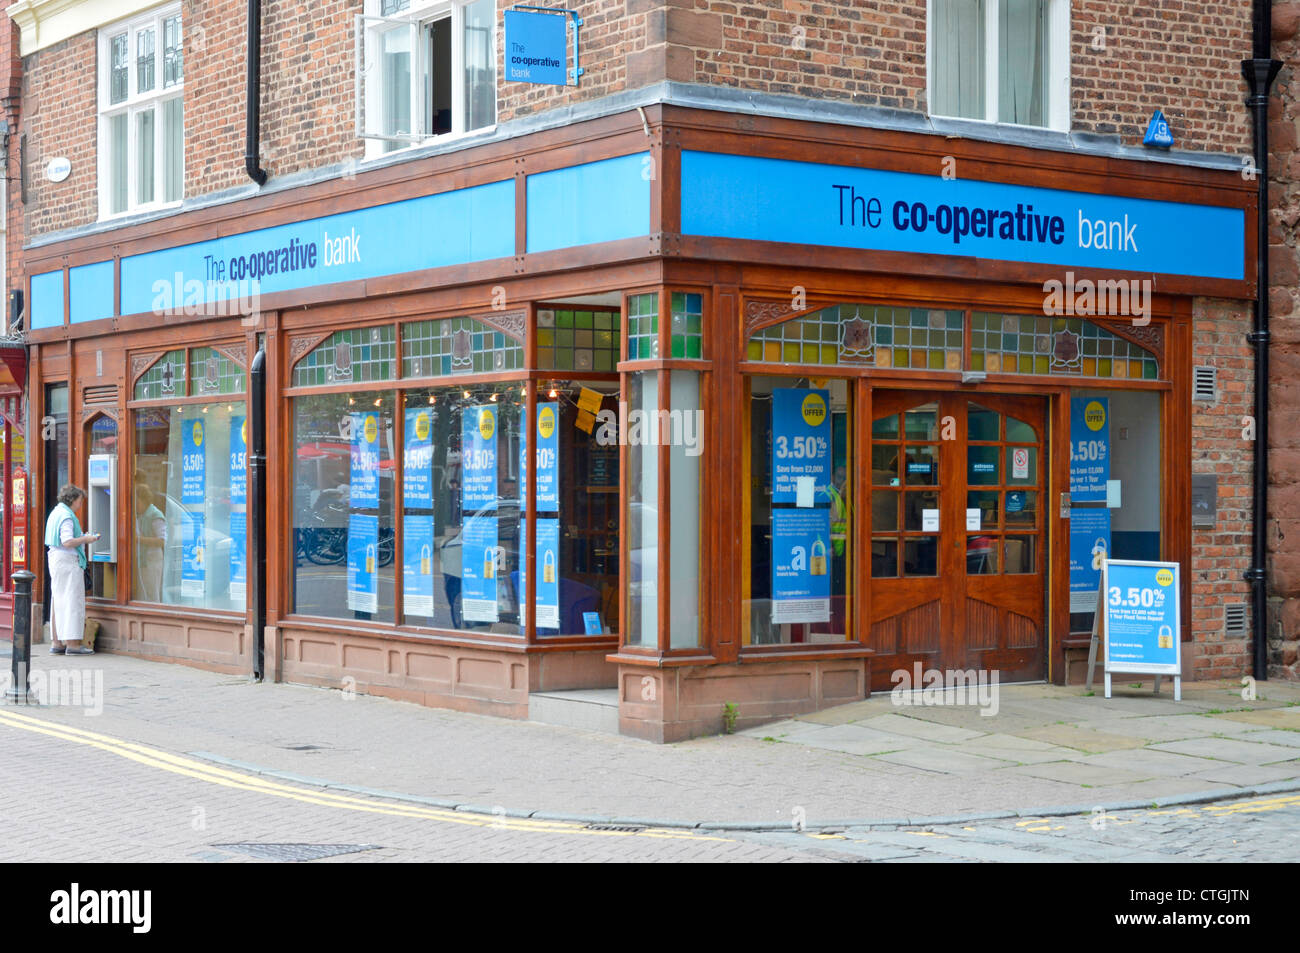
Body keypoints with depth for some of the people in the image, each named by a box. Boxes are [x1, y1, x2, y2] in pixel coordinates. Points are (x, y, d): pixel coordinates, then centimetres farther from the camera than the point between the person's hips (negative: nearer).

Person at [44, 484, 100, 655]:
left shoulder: (56, 513, 17)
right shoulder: (67, 516, -15)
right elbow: (67, 542, -23)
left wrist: (81, 537, 17)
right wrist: (86, 539, -11)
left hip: (56, 558, 10)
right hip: (68, 561, -10)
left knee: (58, 601, 11)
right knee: (72, 601, -8)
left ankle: (57, 643, 13)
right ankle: (72, 644, -9)